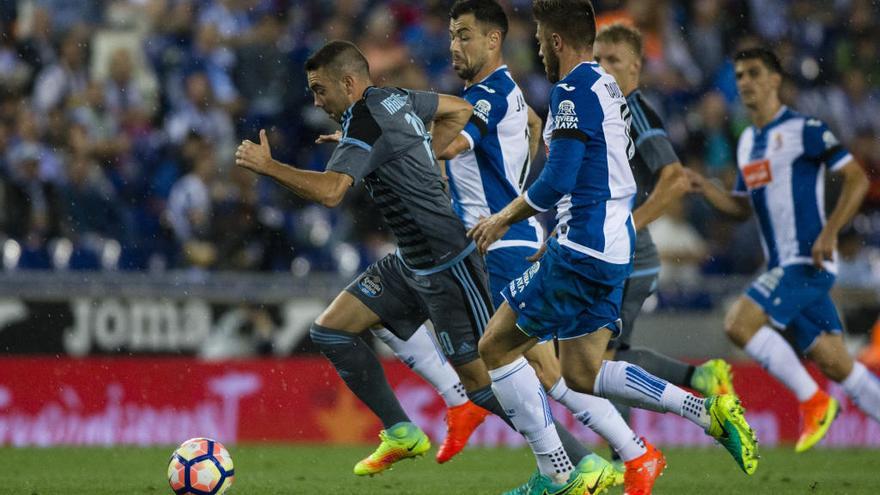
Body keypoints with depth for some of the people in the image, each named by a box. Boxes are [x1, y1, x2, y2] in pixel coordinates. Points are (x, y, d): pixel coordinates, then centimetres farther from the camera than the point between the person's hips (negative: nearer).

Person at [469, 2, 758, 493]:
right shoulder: (608, 86, 15)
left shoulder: (574, 91, -14)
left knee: (496, 345, 0)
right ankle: (710, 412, 4)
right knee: (582, 373, 15)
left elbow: (555, 184, -21)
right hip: (615, 246, 10)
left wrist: (504, 218, -6)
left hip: (583, 250, -10)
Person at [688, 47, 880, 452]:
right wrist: (703, 187, 7)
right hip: (783, 266, 8)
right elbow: (741, 207, 25)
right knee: (835, 365, 6)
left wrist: (830, 232, -19)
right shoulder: (747, 142, 17)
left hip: (809, 262, -8)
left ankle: (813, 401, -7)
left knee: (739, 324, -19)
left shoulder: (804, 130, -7)